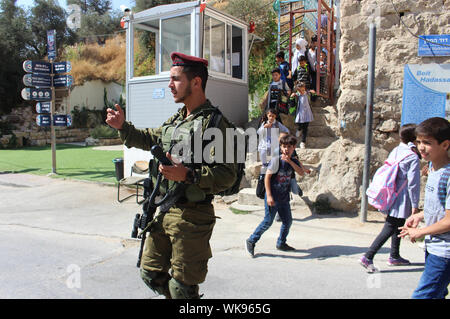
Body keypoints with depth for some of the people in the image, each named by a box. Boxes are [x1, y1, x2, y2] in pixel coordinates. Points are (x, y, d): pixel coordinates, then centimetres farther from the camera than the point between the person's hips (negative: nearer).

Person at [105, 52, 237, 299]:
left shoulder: (213, 122, -15)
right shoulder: (176, 119, 11)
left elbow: (228, 174, -22)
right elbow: (149, 139, 29)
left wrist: (187, 175, -30)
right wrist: (123, 126, 15)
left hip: (192, 216, -8)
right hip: (163, 211, 8)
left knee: (182, 287, 5)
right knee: (151, 273, 20)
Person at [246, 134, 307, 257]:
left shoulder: (294, 161, 5)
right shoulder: (276, 160, -14)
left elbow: (301, 172, -12)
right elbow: (267, 176, -15)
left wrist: (289, 161, -22)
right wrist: (269, 195, -19)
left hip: (284, 198, 7)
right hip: (273, 197, -6)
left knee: (288, 220, 13)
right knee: (268, 221, -3)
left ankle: (281, 243, 31)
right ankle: (251, 241, 12)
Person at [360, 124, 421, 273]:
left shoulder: (395, 151, 6)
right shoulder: (413, 157, -16)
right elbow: (413, 183, -16)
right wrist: (415, 205, -10)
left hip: (391, 198, 8)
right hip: (401, 202, -8)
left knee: (398, 227, 21)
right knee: (389, 229, -4)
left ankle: (394, 256, 34)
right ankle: (368, 257, -6)